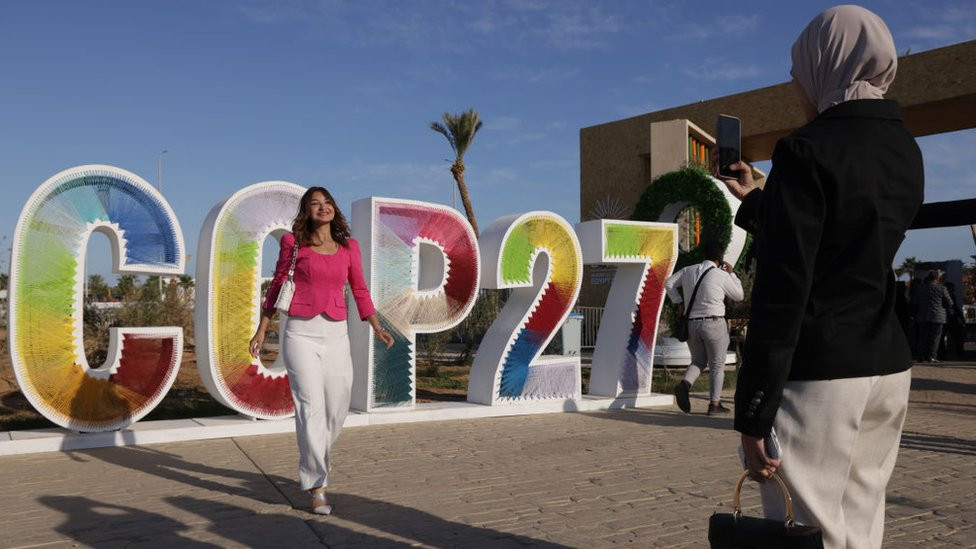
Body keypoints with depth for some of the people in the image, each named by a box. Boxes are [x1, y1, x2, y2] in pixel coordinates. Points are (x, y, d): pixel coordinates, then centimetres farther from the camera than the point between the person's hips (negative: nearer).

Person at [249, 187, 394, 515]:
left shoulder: (349, 247, 10)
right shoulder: (293, 242, 3)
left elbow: (359, 291, 12)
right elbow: (277, 285, 9)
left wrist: (377, 327, 2)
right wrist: (261, 330, 7)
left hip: (336, 335, 3)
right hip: (301, 332, -3)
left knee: (337, 410, 7)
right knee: (310, 407, -10)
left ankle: (312, 464, 34)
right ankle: (317, 488, -3)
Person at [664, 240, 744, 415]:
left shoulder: (688, 271, 6)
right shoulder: (722, 276, -9)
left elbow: (668, 283, 13)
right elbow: (739, 295, 5)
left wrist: (679, 302, 12)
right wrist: (731, 273, 13)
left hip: (691, 323, 5)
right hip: (714, 323, -5)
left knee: (698, 361, 17)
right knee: (717, 365, 7)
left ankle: (684, 384, -10)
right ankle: (715, 403, 6)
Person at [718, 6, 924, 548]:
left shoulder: (808, 150, -13)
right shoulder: (905, 151, 11)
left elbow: (783, 291, -19)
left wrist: (753, 414, -17)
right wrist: (754, 200, 29)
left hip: (819, 372, -8)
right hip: (888, 366, 9)